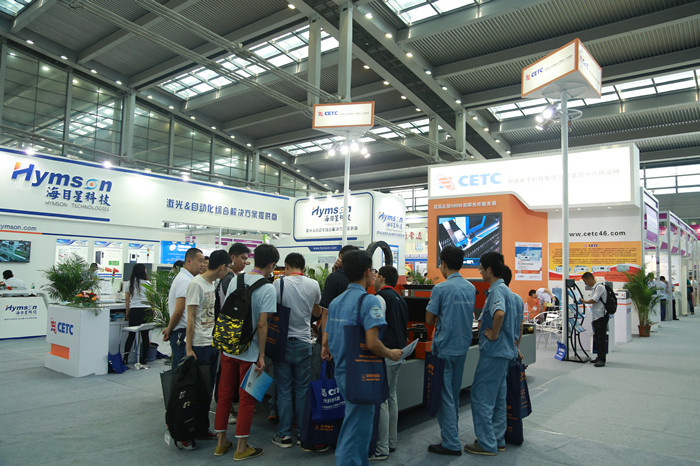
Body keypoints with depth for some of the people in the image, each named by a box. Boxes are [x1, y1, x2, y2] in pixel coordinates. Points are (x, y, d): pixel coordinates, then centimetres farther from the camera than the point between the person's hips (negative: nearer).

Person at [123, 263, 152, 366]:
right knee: (145, 335, 3)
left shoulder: (130, 283, 8)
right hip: (146, 310, -2)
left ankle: (125, 358, 2)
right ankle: (143, 359, 8)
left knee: (131, 335, 7)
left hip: (134, 310, 2)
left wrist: (127, 312, 14)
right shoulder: (147, 283, 1)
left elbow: (127, 298, 7)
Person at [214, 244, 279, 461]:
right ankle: (241, 447, 18)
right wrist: (261, 355, -11)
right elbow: (262, 324, -18)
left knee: (224, 394, 15)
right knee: (247, 399, 7)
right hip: (249, 352, -5)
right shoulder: (267, 288, -15)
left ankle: (221, 442, 28)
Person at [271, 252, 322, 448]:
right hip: (304, 342, 2)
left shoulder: (279, 283, -9)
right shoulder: (313, 285, -1)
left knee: (284, 390, 5)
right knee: (302, 389, 11)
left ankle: (284, 434, 11)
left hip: (283, 342, -2)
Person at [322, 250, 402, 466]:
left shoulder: (336, 301, 7)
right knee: (358, 426, 5)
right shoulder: (369, 301, -18)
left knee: (353, 420, 25)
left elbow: (326, 341, 9)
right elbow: (372, 343, -26)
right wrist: (391, 354, -9)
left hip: (341, 372, 8)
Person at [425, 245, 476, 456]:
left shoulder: (441, 288, -16)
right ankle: (453, 433, 33)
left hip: (444, 348, -7)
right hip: (463, 346, 7)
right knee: (454, 393, 20)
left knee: (445, 395, 1)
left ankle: (451, 444, 7)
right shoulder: (471, 288, 4)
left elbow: (429, 319, -10)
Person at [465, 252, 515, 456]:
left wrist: (493, 335, -24)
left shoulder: (497, 290, -18)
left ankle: (487, 444, 6)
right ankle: (498, 439, 26)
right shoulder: (502, 288, 13)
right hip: (503, 351, 10)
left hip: (493, 352, -10)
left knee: (481, 396, -2)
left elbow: (499, 313, -38)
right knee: (498, 396, 16)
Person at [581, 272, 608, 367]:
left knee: (601, 338, -8)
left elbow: (594, 300, -17)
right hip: (596, 317, 10)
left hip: (601, 316, -10)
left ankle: (602, 359, -5)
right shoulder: (595, 288, 17)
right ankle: (599, 357, 21)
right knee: (597, 338, 14)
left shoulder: (600, 287, -12)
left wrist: (583, 301, -2)